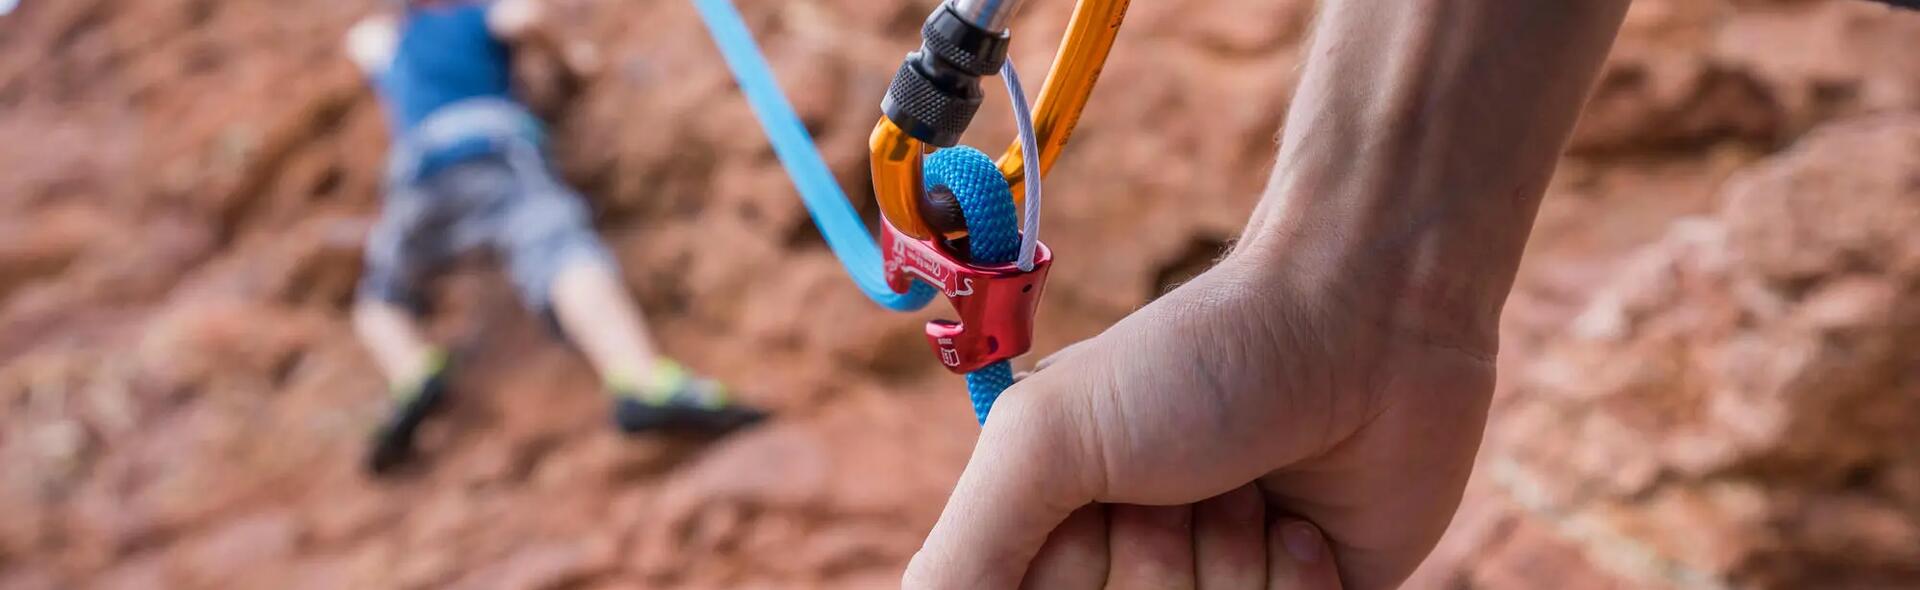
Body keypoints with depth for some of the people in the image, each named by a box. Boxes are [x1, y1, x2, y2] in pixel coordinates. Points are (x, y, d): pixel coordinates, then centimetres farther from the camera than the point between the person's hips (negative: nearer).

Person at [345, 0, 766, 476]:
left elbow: (358, 39, 62)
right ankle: (645, 383, -55)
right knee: (562, 251, -27)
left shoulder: (387, 39, 38)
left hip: (420, 174, 3)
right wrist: (567, 56, 24)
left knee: (380, 301, 22)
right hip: (496, 146, -3)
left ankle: (412, 375, -13)